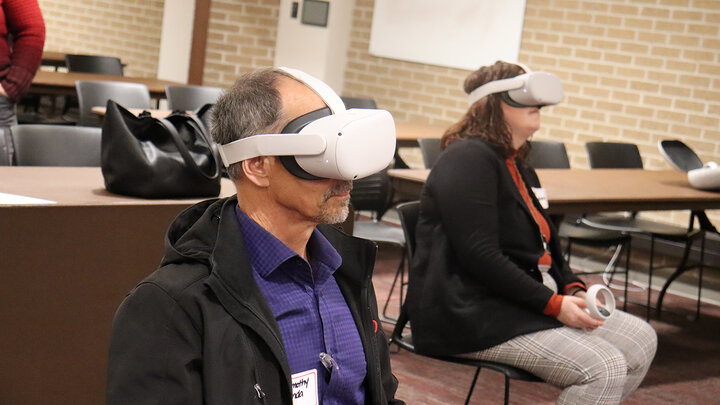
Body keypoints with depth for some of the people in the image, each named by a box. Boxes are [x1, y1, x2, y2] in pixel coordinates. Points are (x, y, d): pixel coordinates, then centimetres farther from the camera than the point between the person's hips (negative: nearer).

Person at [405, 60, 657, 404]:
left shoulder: (515, 166, 19)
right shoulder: (469, 160, -13)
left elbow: (542, 245, 22)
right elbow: (480, 256, -21)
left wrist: (573, 290, 2)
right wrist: (553, 304, -20)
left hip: (526, 301, 10)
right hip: (474, 315, -10)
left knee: (641, 340, 3)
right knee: (603, 369, -23)